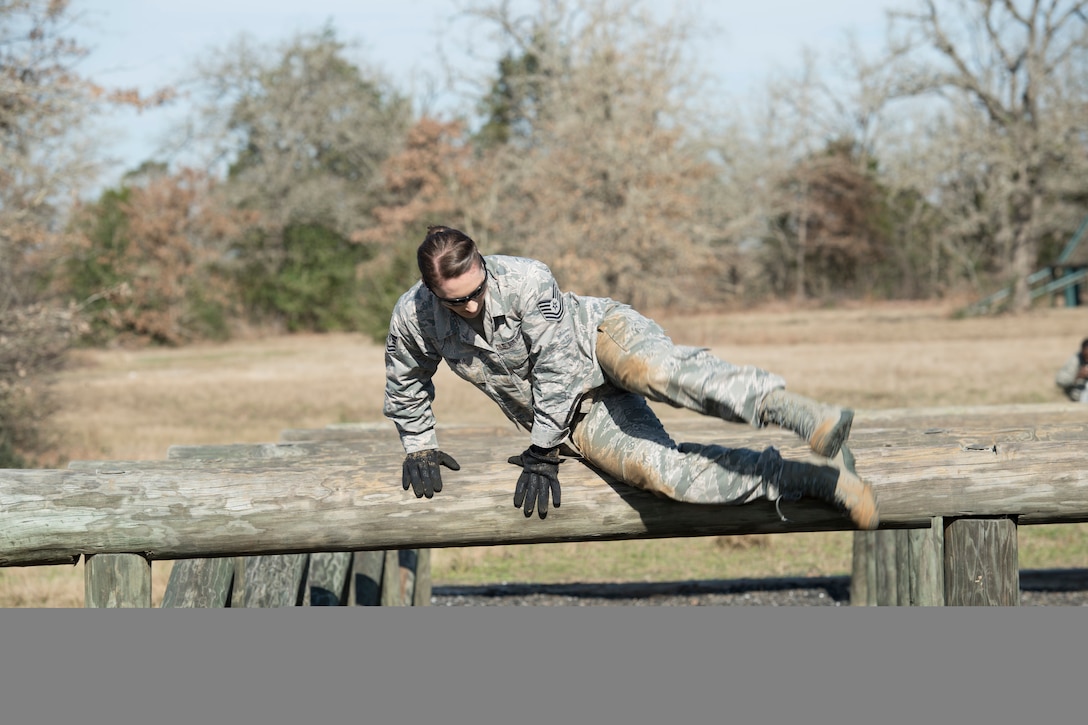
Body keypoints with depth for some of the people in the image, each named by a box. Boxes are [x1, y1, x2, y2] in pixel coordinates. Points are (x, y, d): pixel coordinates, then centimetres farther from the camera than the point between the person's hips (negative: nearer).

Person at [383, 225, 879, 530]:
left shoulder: (526, 280, -23)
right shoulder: (413, 319, -11)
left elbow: (556, 368, -21)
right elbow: (406, 388, 11)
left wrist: (540, 455, -20)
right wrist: (419, 449, 5)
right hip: (579, 419, 3)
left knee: (652, 367, -42)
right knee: (657, 468, -26)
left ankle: (793, 412, -55)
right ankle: (816, 477, -32)